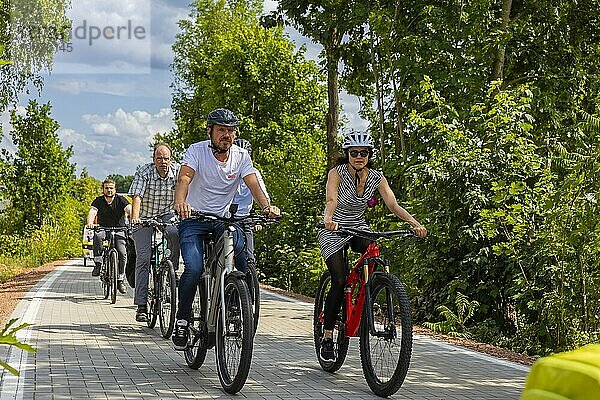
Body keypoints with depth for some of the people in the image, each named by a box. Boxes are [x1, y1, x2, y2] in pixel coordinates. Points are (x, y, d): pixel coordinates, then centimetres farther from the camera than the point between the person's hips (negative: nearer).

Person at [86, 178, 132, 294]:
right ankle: (98, 264, -25)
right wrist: (89, 223, -40)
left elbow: (129, 210, -19)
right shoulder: (98, 201, -1)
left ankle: (120, 279, -2)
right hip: (103, 229, 0)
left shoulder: (120, 200, -3)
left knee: (122, 253, -20)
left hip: (119, 231, 0)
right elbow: (92, 212, -17)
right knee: (97, 236, -36)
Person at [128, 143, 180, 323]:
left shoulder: (177, 173, -10)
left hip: (166, 215, 2)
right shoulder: (144, 172, -17)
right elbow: (137, 196, -27)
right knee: (143, 257, -11)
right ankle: (141, 306, -8)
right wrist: (135, 217, -43)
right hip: (144, 217, -2)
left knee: (175, 234, -33)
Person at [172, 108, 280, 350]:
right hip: (193, 219, -3)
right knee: (194, 269, -23)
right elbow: (184, 178, -28)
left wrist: (267, 207, -37)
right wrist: (180, 202, -49)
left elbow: (253, 184, -16)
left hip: (223, 220, 3)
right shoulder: (197, 151, -12)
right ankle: (182, 320, -2)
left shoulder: (241, 156, -2)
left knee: (241, 256, -22)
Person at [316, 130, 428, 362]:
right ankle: (327, 338, -5)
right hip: (334, 231, -3)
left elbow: (393, 205, -16)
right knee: (339, 282, -19)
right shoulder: (337, 173, -18)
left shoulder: (376, 177, -7)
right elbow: (331, 200, -35)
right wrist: (328, 219, -57)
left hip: (359, 228, 3)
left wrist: (415, 224, -33)